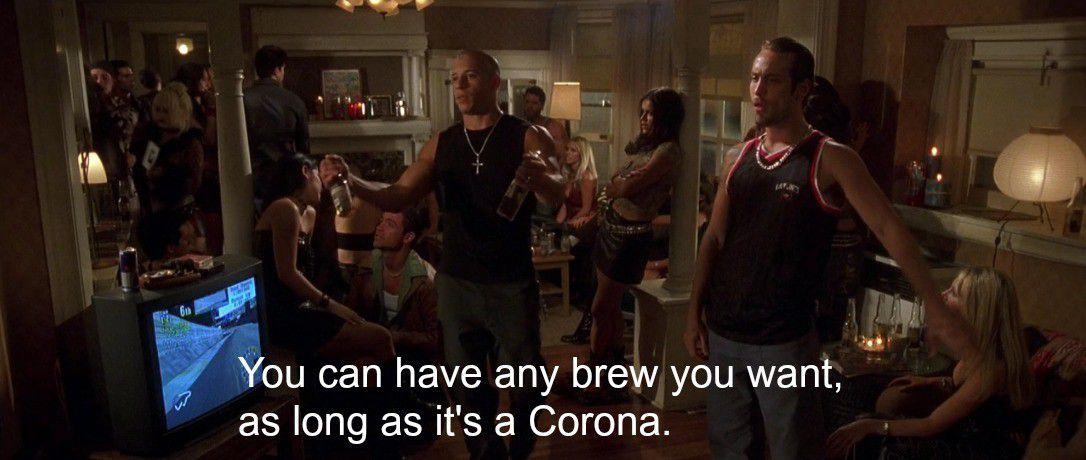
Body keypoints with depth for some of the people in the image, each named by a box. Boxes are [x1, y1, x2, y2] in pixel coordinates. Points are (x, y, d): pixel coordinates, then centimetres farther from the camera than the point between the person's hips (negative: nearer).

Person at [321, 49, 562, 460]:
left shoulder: (527, 137, -5)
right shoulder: (441, 145, 6)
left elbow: (558, 194, -20)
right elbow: (399, 196, 1)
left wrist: (538, 178, -44)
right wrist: (351, 181, -18)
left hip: (512, 285, -3)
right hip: (455, 283, 3)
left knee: (523, 379, 7)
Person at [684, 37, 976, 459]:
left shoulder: (830, 159, -8)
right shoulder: (737, 158, 6)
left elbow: (889, 229, -15)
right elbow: (714, 239, 10)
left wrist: (935, 307, -23)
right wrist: (694, 313, 7)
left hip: (783, 343, -5)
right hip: (722, 333, 5)